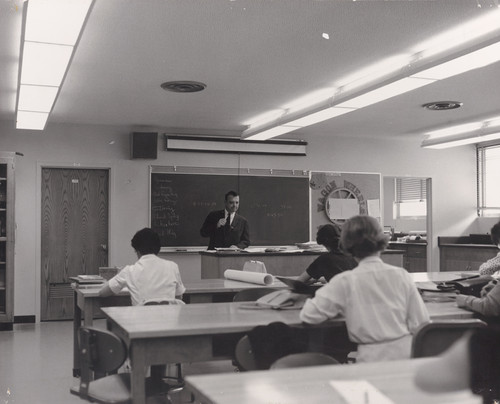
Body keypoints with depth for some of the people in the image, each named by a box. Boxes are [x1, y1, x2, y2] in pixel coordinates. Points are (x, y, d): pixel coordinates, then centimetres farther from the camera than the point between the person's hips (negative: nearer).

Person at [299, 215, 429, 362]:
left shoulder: (345, 282, -6)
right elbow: (421, 323, 0)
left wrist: (341, 309, 11)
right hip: (406, 353, 3)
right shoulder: (401, 275, 1)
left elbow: (308, 315, -4)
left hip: (372, 358, -3)